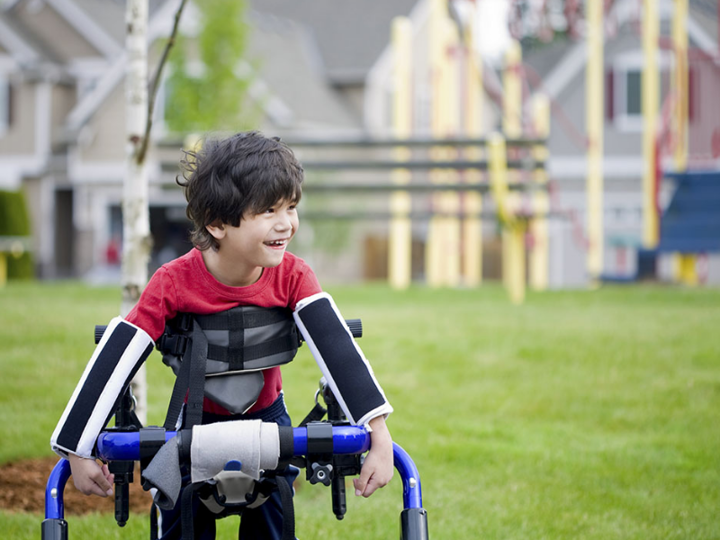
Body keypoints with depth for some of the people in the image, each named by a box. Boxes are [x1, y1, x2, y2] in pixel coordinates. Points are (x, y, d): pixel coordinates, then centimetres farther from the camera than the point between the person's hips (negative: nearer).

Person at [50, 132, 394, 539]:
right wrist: (78, 452, -25)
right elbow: (114, 362, -25)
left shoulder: (292, 276, -23)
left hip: (267, 416, 1)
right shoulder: (174, 283, -28)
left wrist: (379, 435, -42)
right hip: (196, 420, -1)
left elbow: (338, 349, -31)